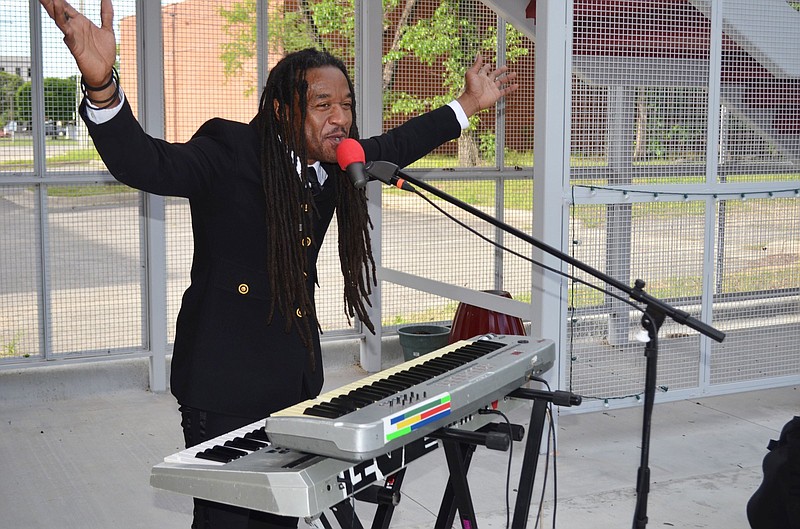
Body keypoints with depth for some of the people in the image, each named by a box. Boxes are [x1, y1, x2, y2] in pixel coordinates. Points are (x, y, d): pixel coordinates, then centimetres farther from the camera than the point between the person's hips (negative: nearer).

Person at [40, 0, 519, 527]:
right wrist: (102, 85, -49)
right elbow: (144, 163, -30)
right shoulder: (229, 151, -16)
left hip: (298, 379, 7)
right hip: (227, 386, -7)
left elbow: (392, 147, 24)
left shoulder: (333, 163, 6)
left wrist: (469, 104, 29)